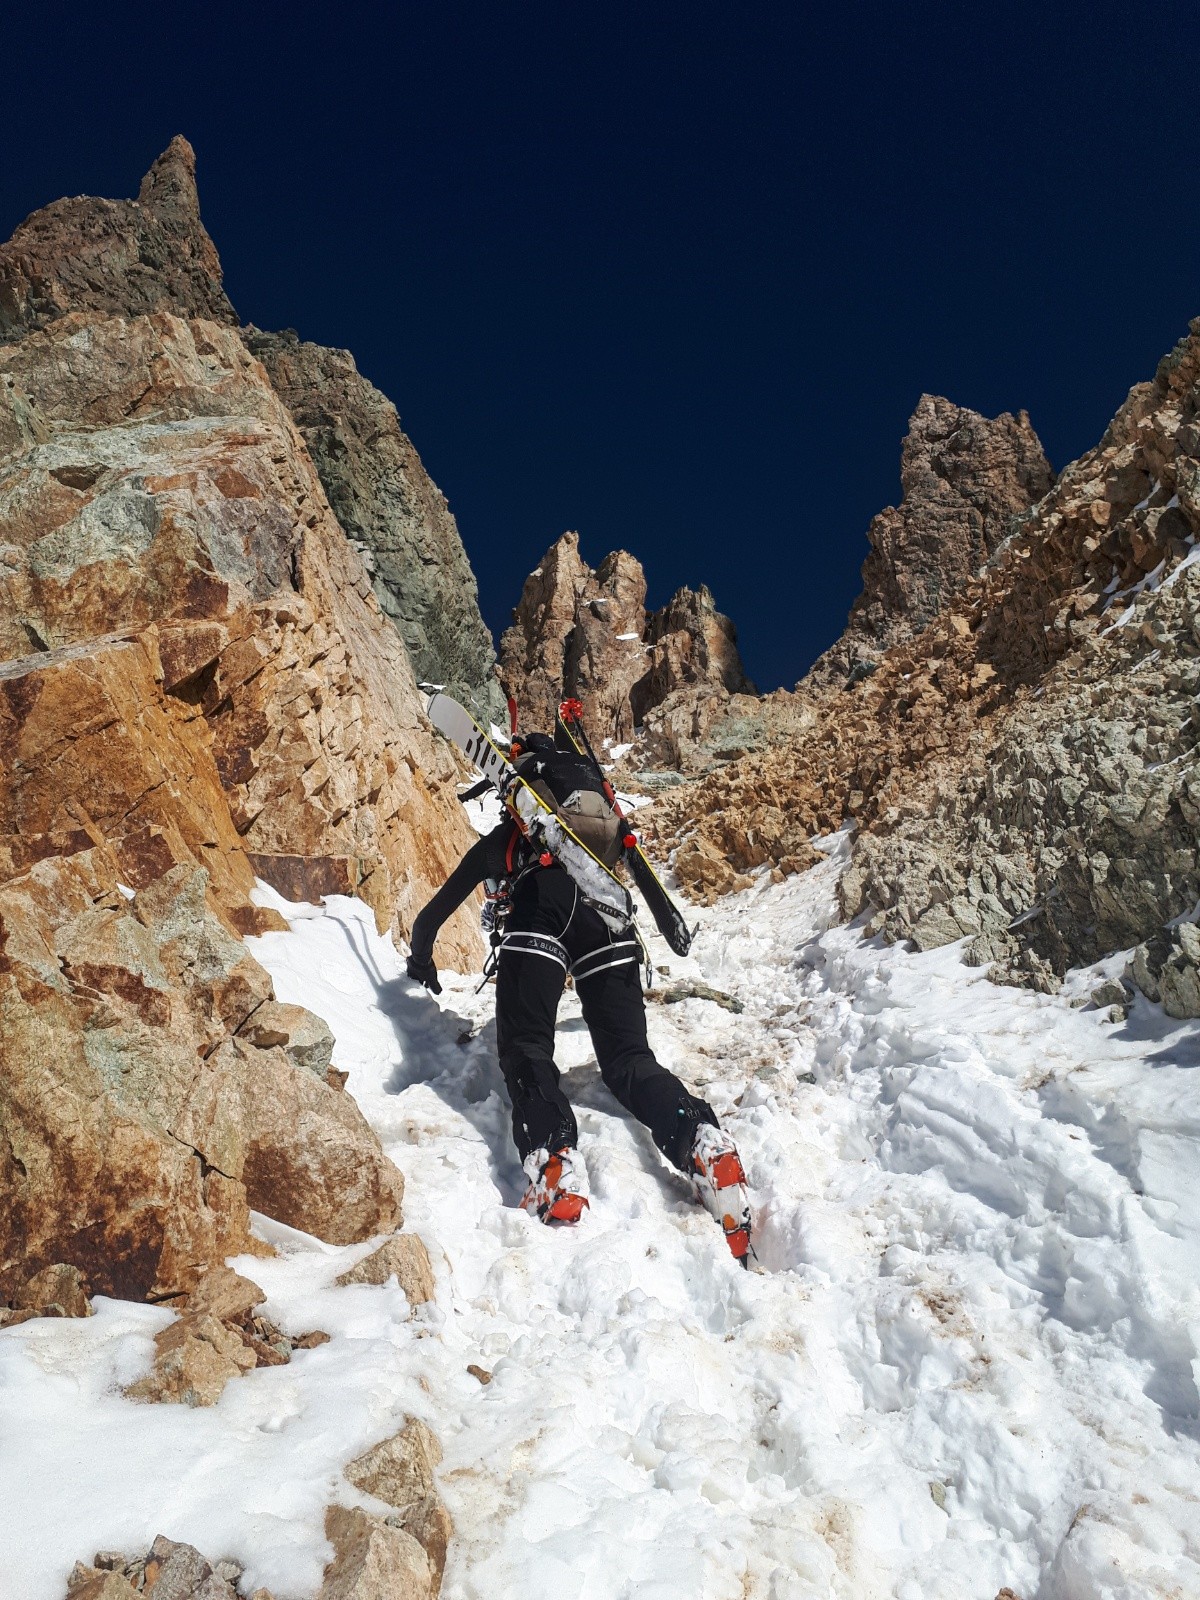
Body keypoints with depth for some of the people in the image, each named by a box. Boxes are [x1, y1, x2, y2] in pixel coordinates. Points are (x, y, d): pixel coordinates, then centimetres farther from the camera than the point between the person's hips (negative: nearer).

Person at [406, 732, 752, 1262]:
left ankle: (553, 1160, -32)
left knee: (525, 1048, -4)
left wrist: (422, 960, 58)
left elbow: (430, 917, 40)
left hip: (542, 910, -3)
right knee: (628, 1059, 2)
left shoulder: (503, 838, 33)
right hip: (610, 922, 3)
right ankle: (702, 1140, -24)